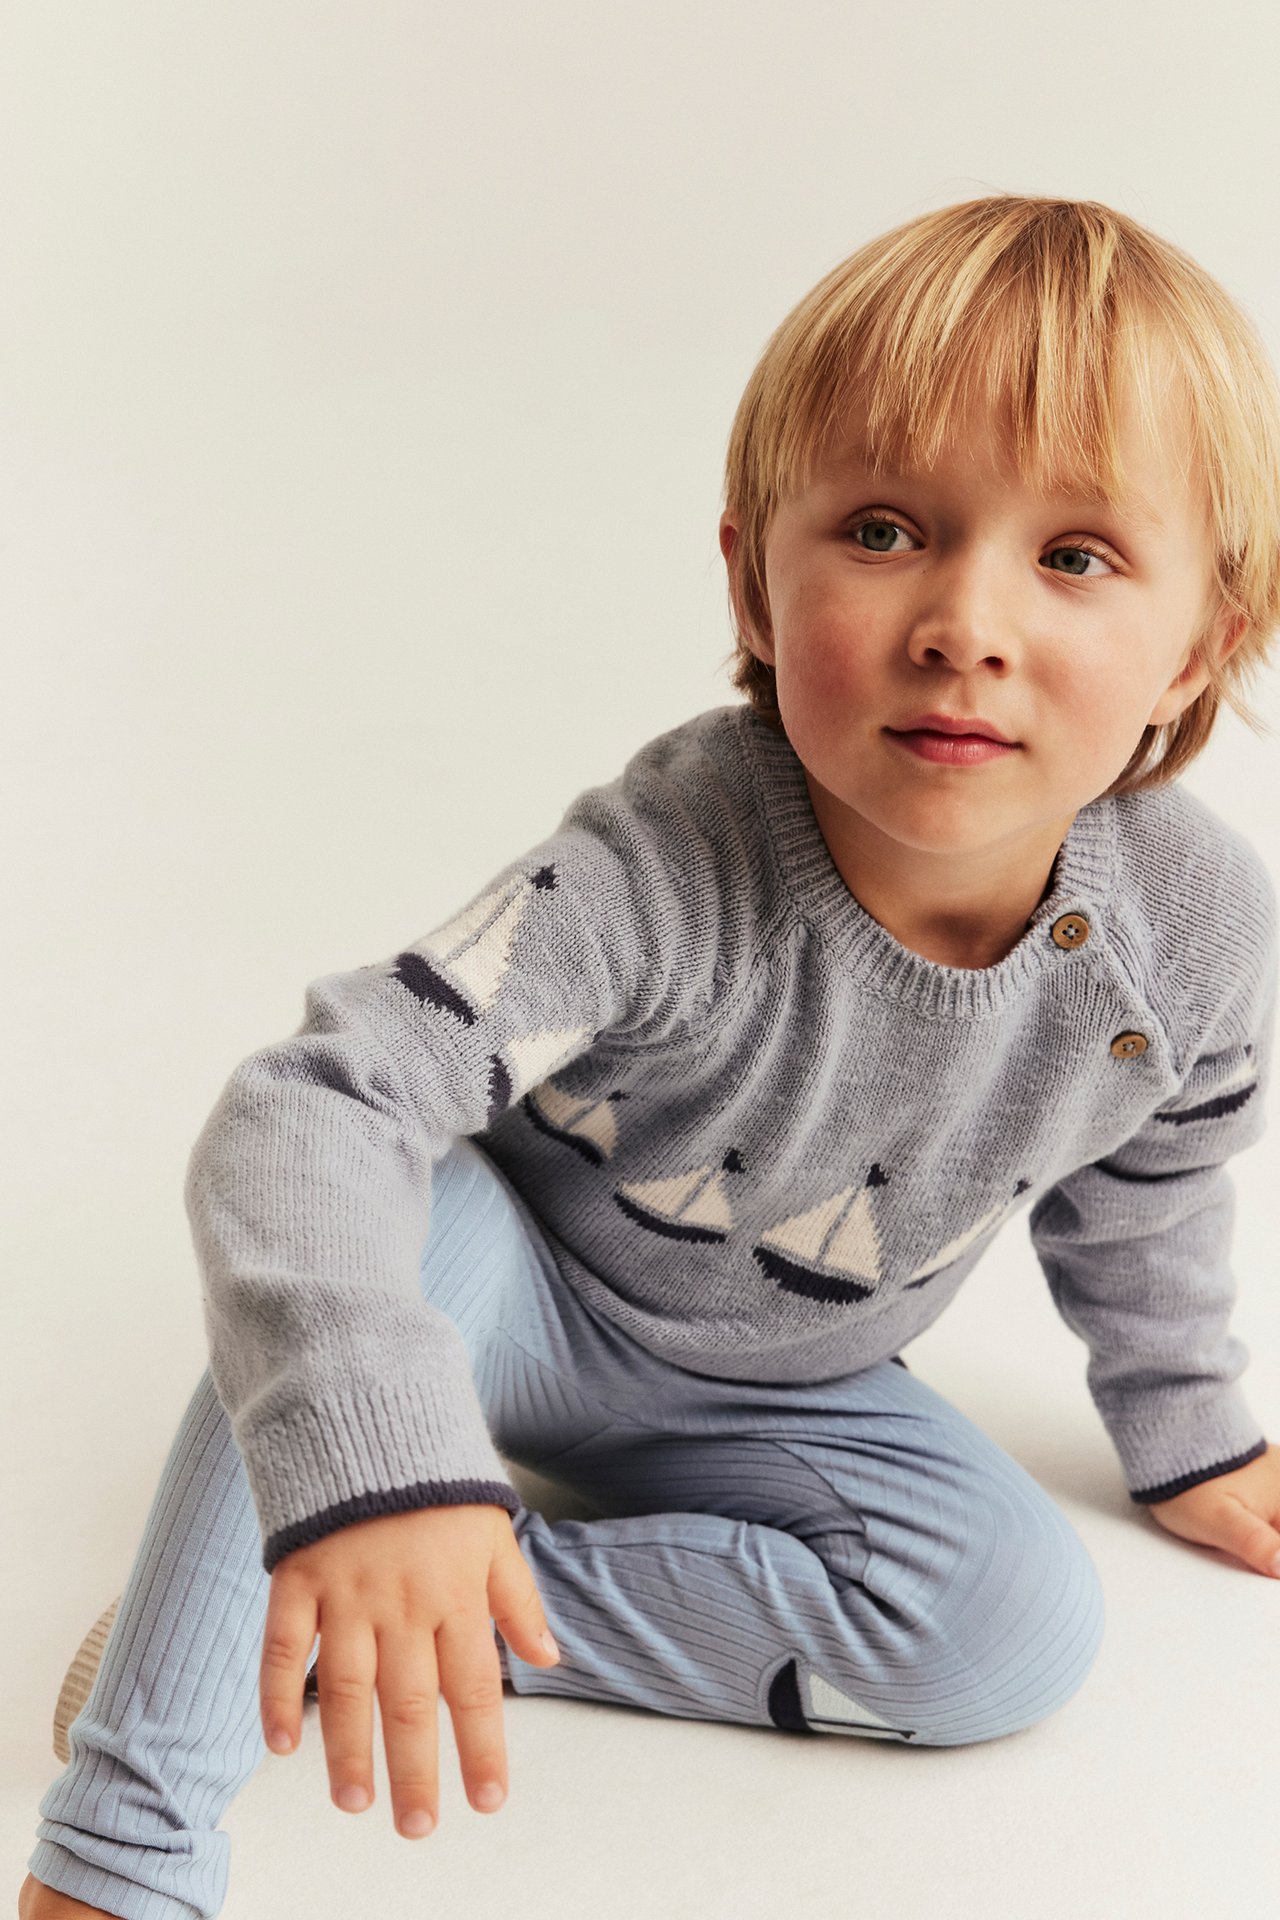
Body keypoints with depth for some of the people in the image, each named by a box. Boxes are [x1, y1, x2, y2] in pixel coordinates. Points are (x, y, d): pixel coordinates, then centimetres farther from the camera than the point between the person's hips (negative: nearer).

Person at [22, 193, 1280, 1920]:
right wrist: (374, 1465, -62)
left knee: (1022, 1622, -18)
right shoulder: (674, 872, -38)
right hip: (516, 1290, -4)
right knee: (381, 1239, -36)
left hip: (761, 1388, 4)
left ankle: (337, 1603, -18)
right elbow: (308, 1110, -46)